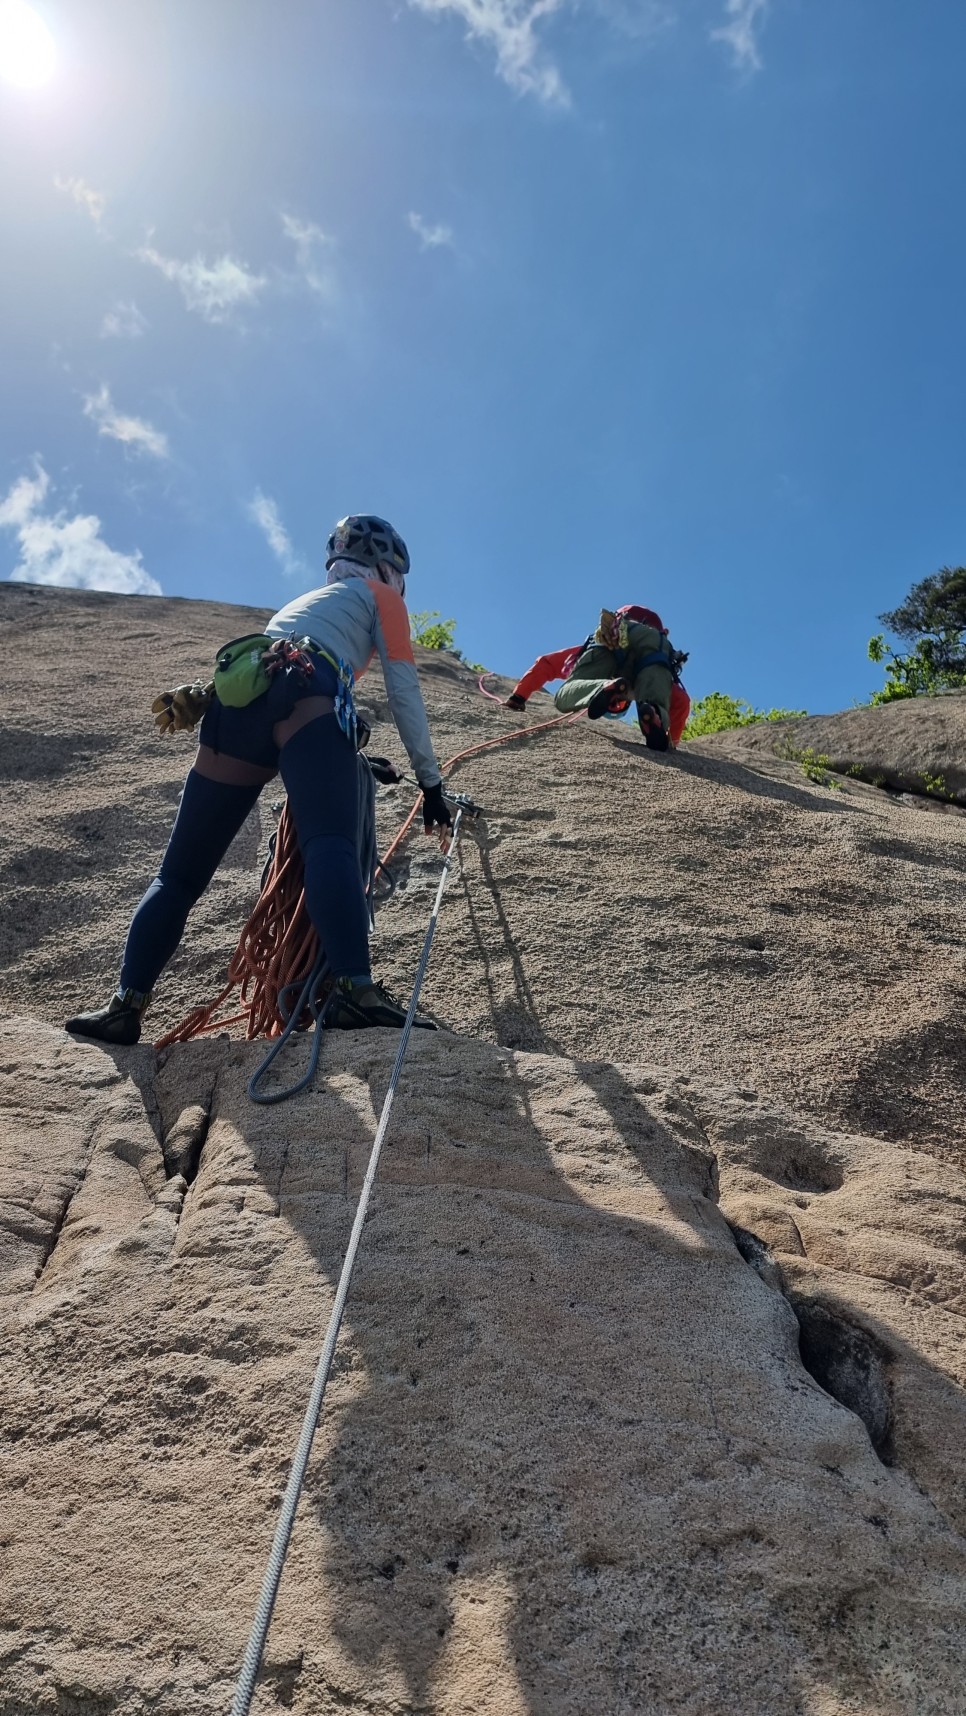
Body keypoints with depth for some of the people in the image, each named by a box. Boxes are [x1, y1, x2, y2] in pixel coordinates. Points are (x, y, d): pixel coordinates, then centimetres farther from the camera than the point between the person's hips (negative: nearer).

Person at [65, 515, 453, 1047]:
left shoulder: (305, 600, 45)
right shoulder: (380, 595, 27)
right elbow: (403, 693, 18)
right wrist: (431, 783, 20)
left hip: (234, 705, 6)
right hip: (304, 699, -6)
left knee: (180, 873, 9)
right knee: (331, 845, -28)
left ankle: (126, 1004, 0)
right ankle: (355, 989, -48)